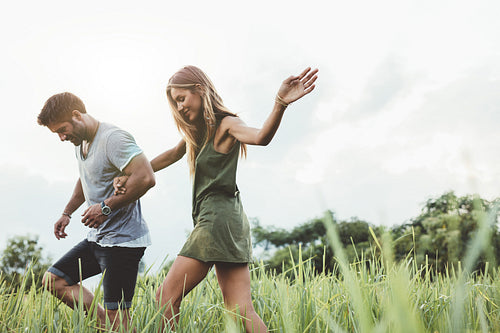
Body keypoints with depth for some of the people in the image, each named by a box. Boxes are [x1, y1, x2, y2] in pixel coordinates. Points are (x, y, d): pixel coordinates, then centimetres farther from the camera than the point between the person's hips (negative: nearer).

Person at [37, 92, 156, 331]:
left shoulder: (113, 138, -18)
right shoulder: (80, 143, 12)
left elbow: (146, 178, -30)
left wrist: (106, 207, -23)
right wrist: (67, 213, 25)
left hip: (122, 240, -10)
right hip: (96, 238, 10)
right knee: (54, 281, 10)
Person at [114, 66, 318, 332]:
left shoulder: (225, 125, -7)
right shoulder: (198, 131, 20)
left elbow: (261, 137, -26)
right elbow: (172, 155, 26)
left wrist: (280, 103, -44)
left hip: (218, 217, -9)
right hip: (231, 220, 9)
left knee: (166, 298, -4)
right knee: (241, 310, 3)